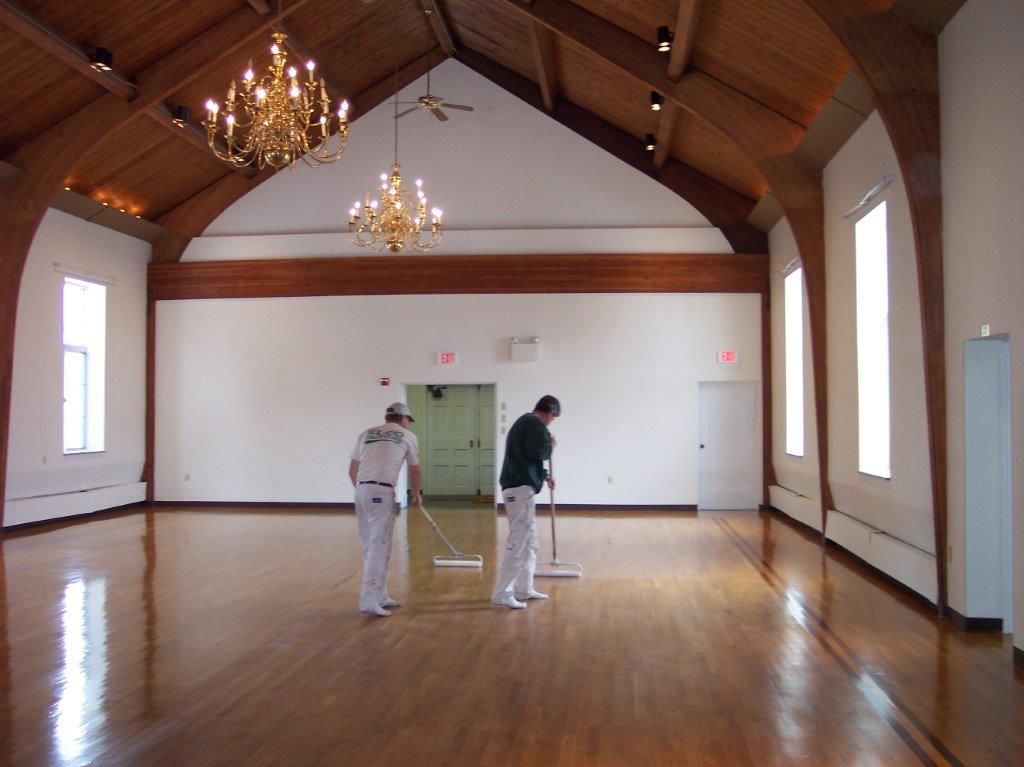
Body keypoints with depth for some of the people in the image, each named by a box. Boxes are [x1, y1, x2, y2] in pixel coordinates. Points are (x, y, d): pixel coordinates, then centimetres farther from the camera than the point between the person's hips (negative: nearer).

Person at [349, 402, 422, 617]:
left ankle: (380, 596, 22)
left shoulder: (366, 434, 21)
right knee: (380, 546, -5)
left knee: (369, 546, 13)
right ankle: (369, 601, -10)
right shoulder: (407, 436, 12)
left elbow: (352, 471, 22)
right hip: (381, 492, -5)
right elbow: (414, 471, 23)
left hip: (362, 490, 6)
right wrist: (417, 494, 40)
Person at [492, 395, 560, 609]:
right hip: (520, 489, -11)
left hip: (516, 487, 11)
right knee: (518, 542, -9)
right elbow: (539, 452, -22)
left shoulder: (524, 422, 22)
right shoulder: (535, 423, -9)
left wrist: (545, 476, 39)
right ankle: (502, 593, -7)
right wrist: (550, 444, -1)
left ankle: (523, 589, 22)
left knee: (529, 541, 16)